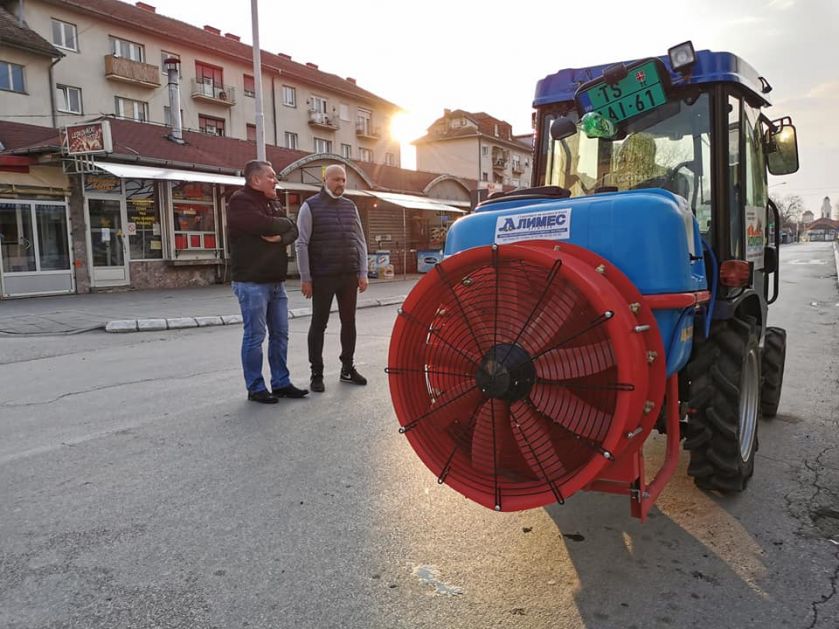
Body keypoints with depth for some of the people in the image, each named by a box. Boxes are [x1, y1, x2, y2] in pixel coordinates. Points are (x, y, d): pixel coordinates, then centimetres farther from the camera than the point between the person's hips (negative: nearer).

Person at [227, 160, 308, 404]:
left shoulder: (273, 202, 18)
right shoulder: (240, 201, -8)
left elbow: (293, 230, 8)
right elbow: (265, 225, -23)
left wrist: (281, 237, -14)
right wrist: (284, 223, -3)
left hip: (276, 281, 8)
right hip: (251, 282, -8)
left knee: (280, 334, 10)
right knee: (255, 336, -3)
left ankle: (281, 383, 19)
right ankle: (255, 388, 7)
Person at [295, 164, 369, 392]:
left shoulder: (350, 206, 12)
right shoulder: (310, 206, -2)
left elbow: (360, 241, 13)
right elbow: (302, 244, -6)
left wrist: (363, 273, 7)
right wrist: (305, 278, -10)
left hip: (349, 275, 5)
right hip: (322, 276, -4)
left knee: (349, 322, 9)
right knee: (319, 324, 2)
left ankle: (347, 368, 21)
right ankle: (317, 373, 10)